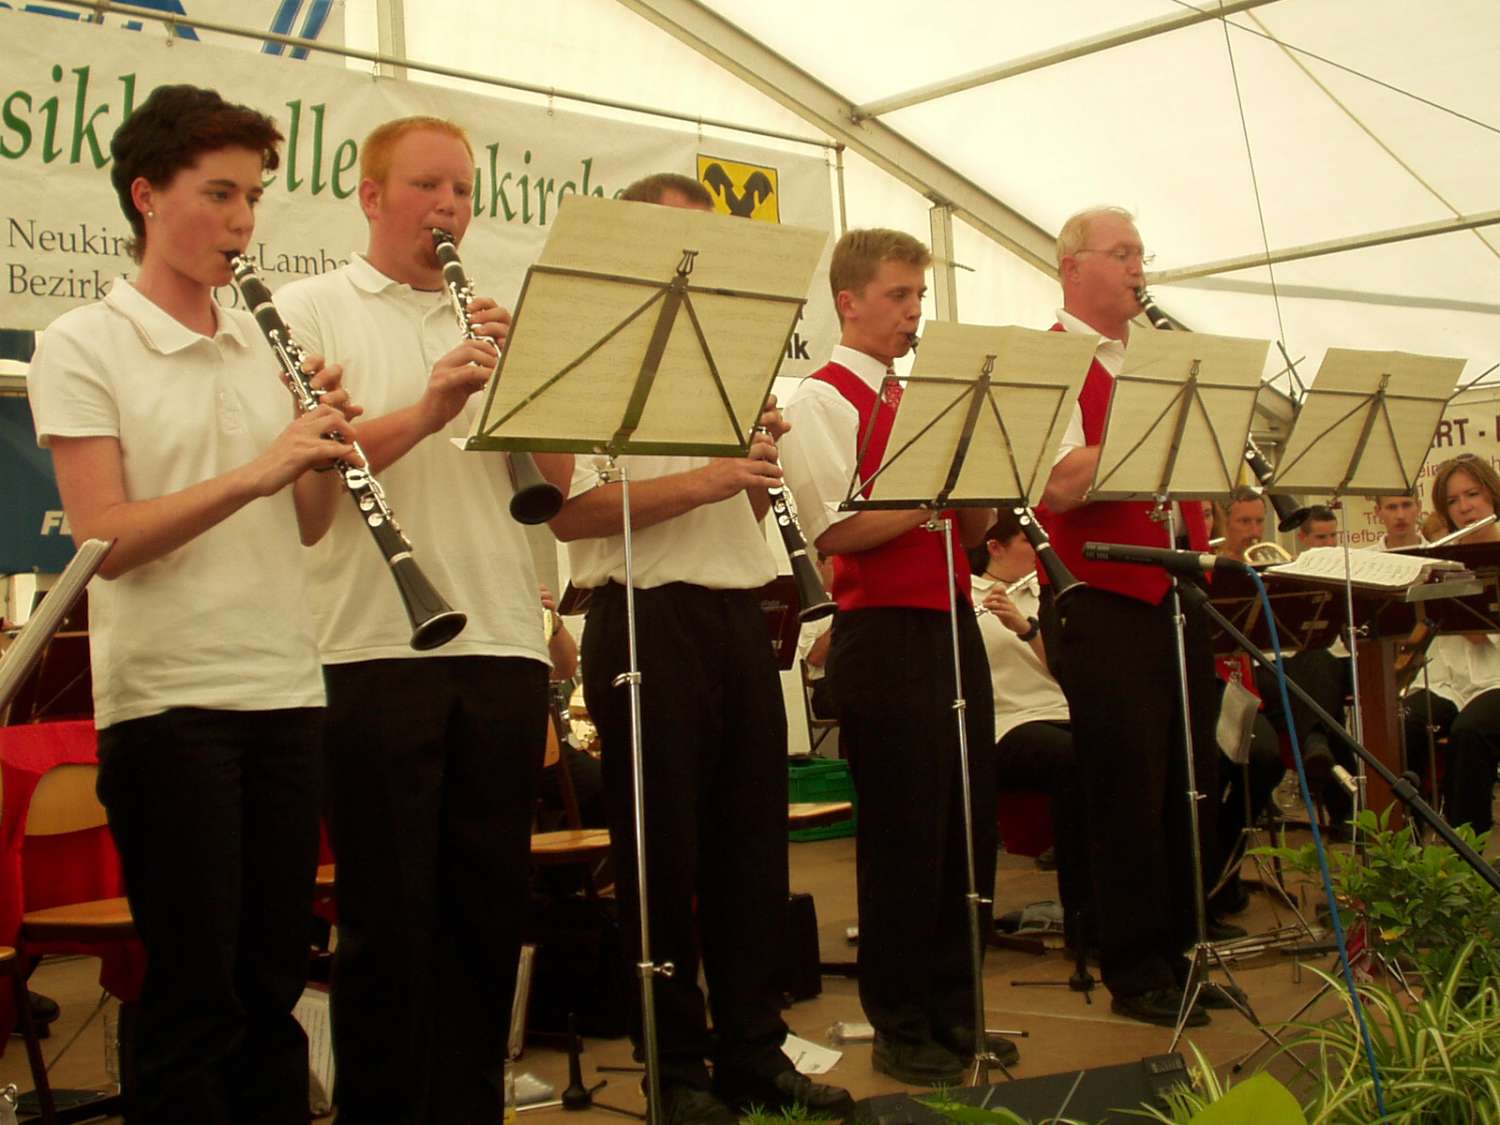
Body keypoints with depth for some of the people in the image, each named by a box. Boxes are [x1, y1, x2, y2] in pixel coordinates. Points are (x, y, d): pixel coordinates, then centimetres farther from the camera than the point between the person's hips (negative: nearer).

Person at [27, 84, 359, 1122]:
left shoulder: (263, 344, 12)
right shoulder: (81, 346, -3)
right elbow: (105, 539, -13)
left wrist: (328, 452, -7)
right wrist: (255, 472, -23)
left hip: (286, 686, 5)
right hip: (167, 696, -5)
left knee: (275, 975, 11)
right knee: (194, 988, 1)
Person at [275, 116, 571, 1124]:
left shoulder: (496, 322, 17)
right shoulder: (313, 310, 5)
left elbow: (557, 477, 10)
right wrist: (423, 410, -20)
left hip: (503, 646, 4)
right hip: (373, 650, -4)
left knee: (489, 906, 9)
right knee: (389, 915, 1)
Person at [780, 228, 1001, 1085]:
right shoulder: (819, 398, -5)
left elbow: (972, 532, 15)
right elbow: (836, 529, -17)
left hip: (951, 624, 7)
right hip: (885, 636, -7)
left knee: (970, 827, 11)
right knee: (904, 837, 0)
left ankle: (952, 1012, 24)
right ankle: (900, 1029, 13)